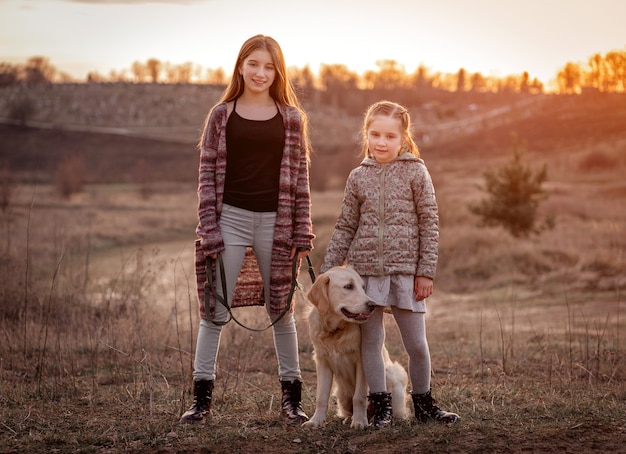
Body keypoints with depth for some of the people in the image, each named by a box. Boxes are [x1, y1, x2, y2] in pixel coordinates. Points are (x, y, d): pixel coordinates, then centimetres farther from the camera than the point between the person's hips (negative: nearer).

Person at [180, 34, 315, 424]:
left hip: (275, 222, 1)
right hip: (231, 217, 0)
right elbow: (208, 175, 2)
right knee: (215, 309, 1)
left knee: (281, 309, 9)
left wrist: (302, 235, 0)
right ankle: (202, 396, 7)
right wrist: (209, 231, -6)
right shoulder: (221, 115, 3)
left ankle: (292, 396, 17)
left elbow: (300, 178, 5)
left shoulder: (292, 118, 5)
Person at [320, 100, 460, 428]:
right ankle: (380, 405, 16)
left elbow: (429, 224, -1)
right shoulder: (359, 177, 6)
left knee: (417, 344, 2)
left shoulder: (415, 172, -1)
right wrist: (327, 270, 6)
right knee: (370, 340, 5)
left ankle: (423, 403, 19)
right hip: (365, 270, 2)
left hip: (405, 270, -2)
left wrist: (426, 271, -6)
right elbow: (345, 227, 11)